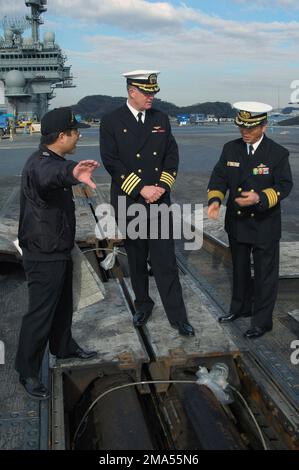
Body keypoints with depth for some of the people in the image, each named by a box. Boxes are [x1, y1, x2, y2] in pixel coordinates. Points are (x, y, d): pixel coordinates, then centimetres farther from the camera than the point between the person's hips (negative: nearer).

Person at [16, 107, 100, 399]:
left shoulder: (52, 160, 8)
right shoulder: (39, 164, -25)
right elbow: (47, 175, -52)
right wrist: (71, 173, -72)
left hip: (58, 251, 10)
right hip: (43, 257, -10)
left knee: (62, 304, 24)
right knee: (40, 312, 0)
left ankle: (63, 347, 44)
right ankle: (27, 371, 15)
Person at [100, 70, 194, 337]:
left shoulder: (161, 119, 8)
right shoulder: (111, 122, -4)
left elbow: (172, 156, 7)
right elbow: (111, 162, -11)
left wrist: (162, 186, -8)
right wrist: (141, 189, -16)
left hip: (159, 202, 2)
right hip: (129, 203, -1)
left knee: (166, 262, 0)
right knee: (136, 260, 13)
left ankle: (177, 316, 7)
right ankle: (143, 305, 32)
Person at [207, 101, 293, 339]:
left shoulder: (278, 153, -12)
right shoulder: (230, 149, -1)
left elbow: (284, 185, -12)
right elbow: (219, 177, 1)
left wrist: (260, 198, -29)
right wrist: (215, 199, -19)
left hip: (265, 224, -4)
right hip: (236, 222, 4)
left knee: (265, 273, 6)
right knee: (239, 268, 21)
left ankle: (262, 320, 20)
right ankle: (240, 307, 40)